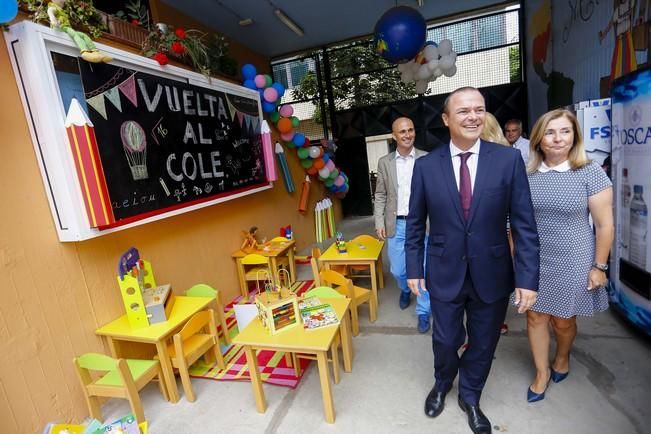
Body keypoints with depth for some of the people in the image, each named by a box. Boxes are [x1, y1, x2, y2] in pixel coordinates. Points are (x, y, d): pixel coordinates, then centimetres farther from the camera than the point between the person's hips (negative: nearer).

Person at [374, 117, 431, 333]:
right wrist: (379, 222, -1)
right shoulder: (384, 162, 4)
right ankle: (405, 289, 46)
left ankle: (423, 311, 25)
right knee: (397, 270, 12)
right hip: (396, 225, 2)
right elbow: (380, 195, 6)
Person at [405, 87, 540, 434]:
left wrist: (527, 278, -8)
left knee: (483, 343, 19)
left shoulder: (509, 160, -7)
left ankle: (470, 396, 48)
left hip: (492, 274, 1)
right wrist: (413, 269, 1)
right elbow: (415, 224, 0)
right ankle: (442, 383, 51)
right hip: (444, 274, 0)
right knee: (445, 341, 16)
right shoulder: (425, 165, -6)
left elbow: (524, 225, -5)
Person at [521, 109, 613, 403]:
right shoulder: (526, 174, -2)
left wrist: (599, 266, -5)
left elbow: (605, 225, -6)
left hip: (572, 264, -2)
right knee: (535, 317, 11)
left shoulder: (590, 173, -9)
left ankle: (562, 359, 47)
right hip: (533, 262, 2)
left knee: (563, 321, 15)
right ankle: (542, 372, 33)